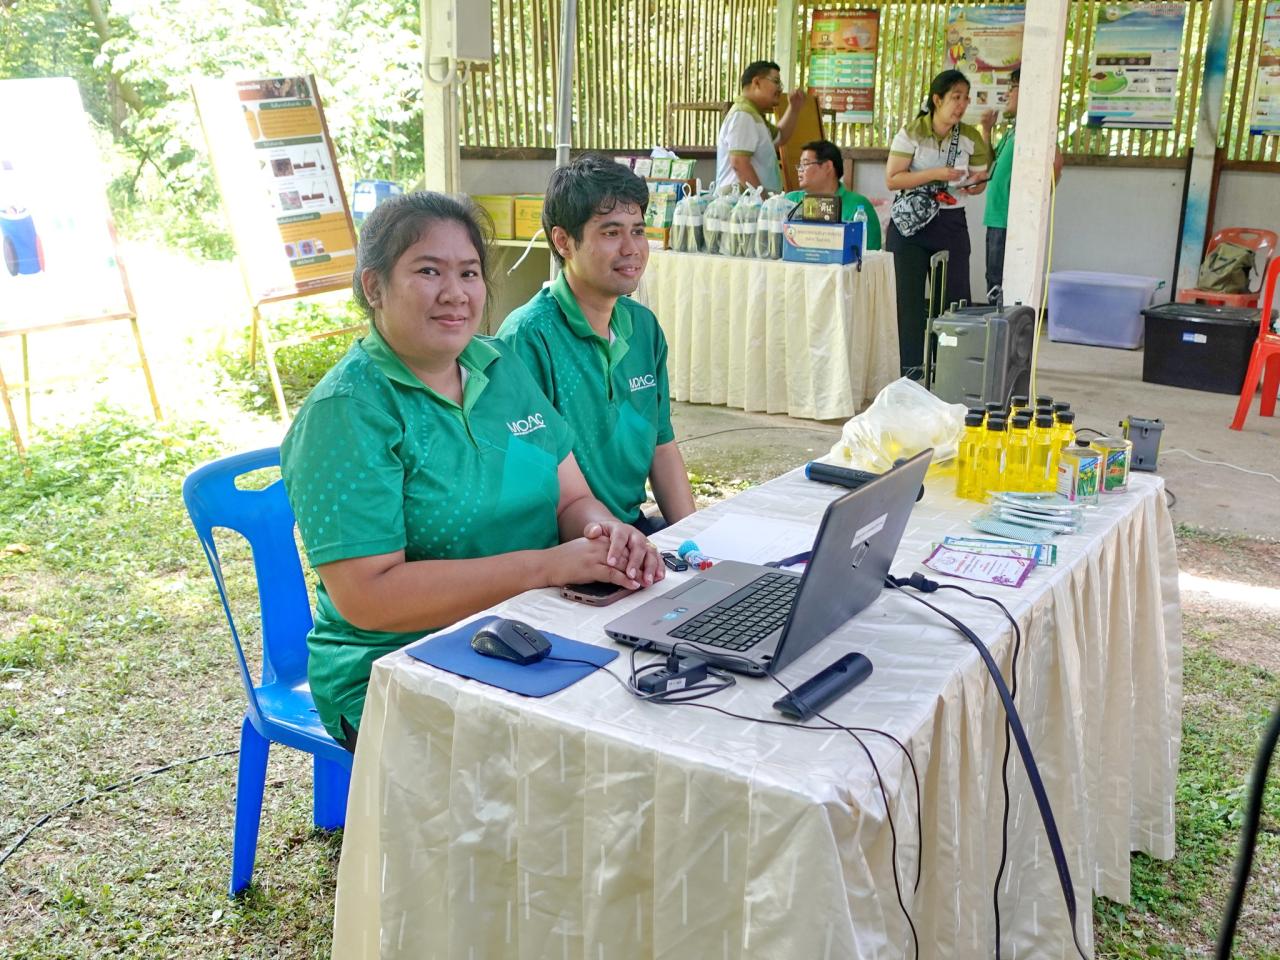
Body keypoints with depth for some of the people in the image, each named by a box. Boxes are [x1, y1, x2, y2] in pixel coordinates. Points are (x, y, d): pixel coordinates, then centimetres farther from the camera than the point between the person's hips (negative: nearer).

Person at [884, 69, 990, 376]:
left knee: (955, 296, 0)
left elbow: (979, 181, 11)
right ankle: (910, 368, 8)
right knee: (909, 296, 0)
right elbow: (892, 179, -11)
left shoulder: (971, 137, 3)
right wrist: (935, 174, -20)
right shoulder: (912, 132, -6)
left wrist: (974, 184, -14)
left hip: (951, 223, 3)